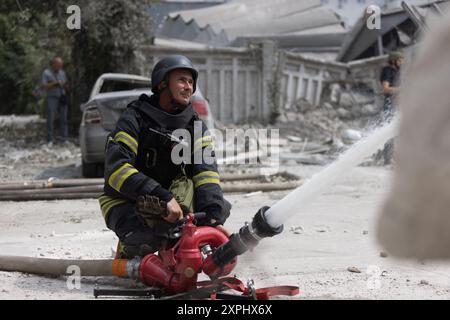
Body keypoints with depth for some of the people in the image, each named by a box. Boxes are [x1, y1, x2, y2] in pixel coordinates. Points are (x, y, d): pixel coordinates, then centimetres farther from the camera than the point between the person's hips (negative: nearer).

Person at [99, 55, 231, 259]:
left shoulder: (195, 126, -1)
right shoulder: (134, 119, -17)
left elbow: (205, 170, -15)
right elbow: (117, 169, -31)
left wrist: (213, 218, -34)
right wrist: (162, 197, -43)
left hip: (167, 196, 5)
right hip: (126, 202, -5)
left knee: (220, 207, -13)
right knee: (147, 241, -34)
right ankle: (128, 250, 3)